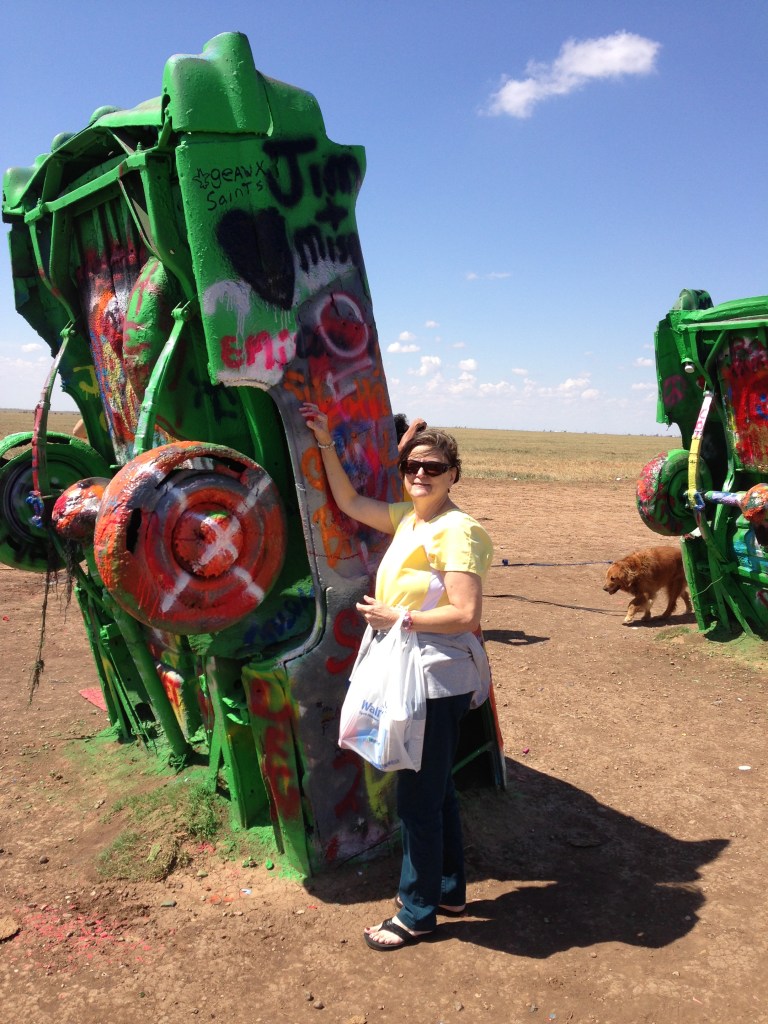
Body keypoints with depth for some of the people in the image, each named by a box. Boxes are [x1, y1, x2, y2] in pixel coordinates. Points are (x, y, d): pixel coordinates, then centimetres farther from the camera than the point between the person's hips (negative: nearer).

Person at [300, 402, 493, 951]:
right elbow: (350, 501, 17)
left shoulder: (456, 530, -18)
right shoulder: (408, 517, 8)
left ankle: (417, 912, 22)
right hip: (415, 674, 9)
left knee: (418, 797, 3)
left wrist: (398, 617, -18)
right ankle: (449, 890, 38)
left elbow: (466, 615, -25)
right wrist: (325, 441, 12)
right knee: (435, 789, 21)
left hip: (438, 680, -9)